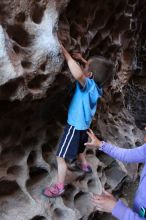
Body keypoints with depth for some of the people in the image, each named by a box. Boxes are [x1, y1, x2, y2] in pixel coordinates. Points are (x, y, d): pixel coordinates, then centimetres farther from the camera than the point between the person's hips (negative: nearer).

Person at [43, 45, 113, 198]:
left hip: (75, 126, -8)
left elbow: (78, 74, -54)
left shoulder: (88, 84, -28)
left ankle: (59, 187, 14)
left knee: (61, 157, 3)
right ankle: (84, 165, 57)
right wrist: (83, 60, 10)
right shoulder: (96, 85, -4)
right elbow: (96, 69, 20)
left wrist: (64, 52, -45)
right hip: (83, 125, 8)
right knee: (78, 148, 34)